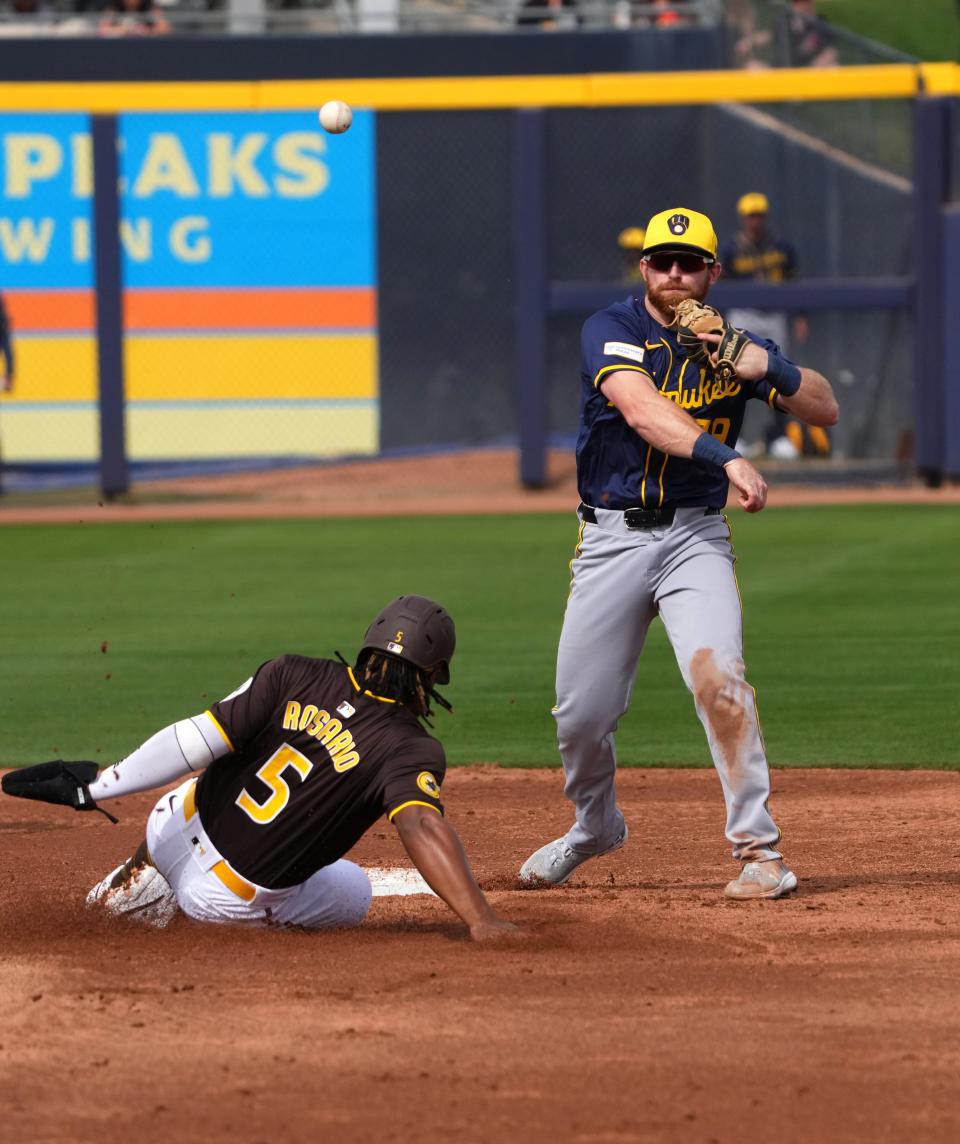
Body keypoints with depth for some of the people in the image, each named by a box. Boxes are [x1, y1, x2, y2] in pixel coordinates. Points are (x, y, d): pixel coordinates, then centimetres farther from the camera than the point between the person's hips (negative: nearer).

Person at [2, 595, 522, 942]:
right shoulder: (411, 750, -18)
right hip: (238, 897, -5)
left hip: (180, 832, 5)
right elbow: (422, 826, -36)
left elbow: (197, 741, -12)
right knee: (354, 892, 27)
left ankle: (130, 885, 19)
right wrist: (479, 919, -43)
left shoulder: (293, 676, -7)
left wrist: (91, 789, -8)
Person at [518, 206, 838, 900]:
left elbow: (826, 411, 1)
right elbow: (642, 408, -26)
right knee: (582, 713, 4)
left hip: (695, 536, 0)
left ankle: (758, 845, -18)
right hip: (612, 538, 0)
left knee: (717, 673, -23)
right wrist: (726, 458, -41)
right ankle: (596, 828, 34)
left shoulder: (731, 344, 4)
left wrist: (767, 367, -19)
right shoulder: (612, 331, -6)